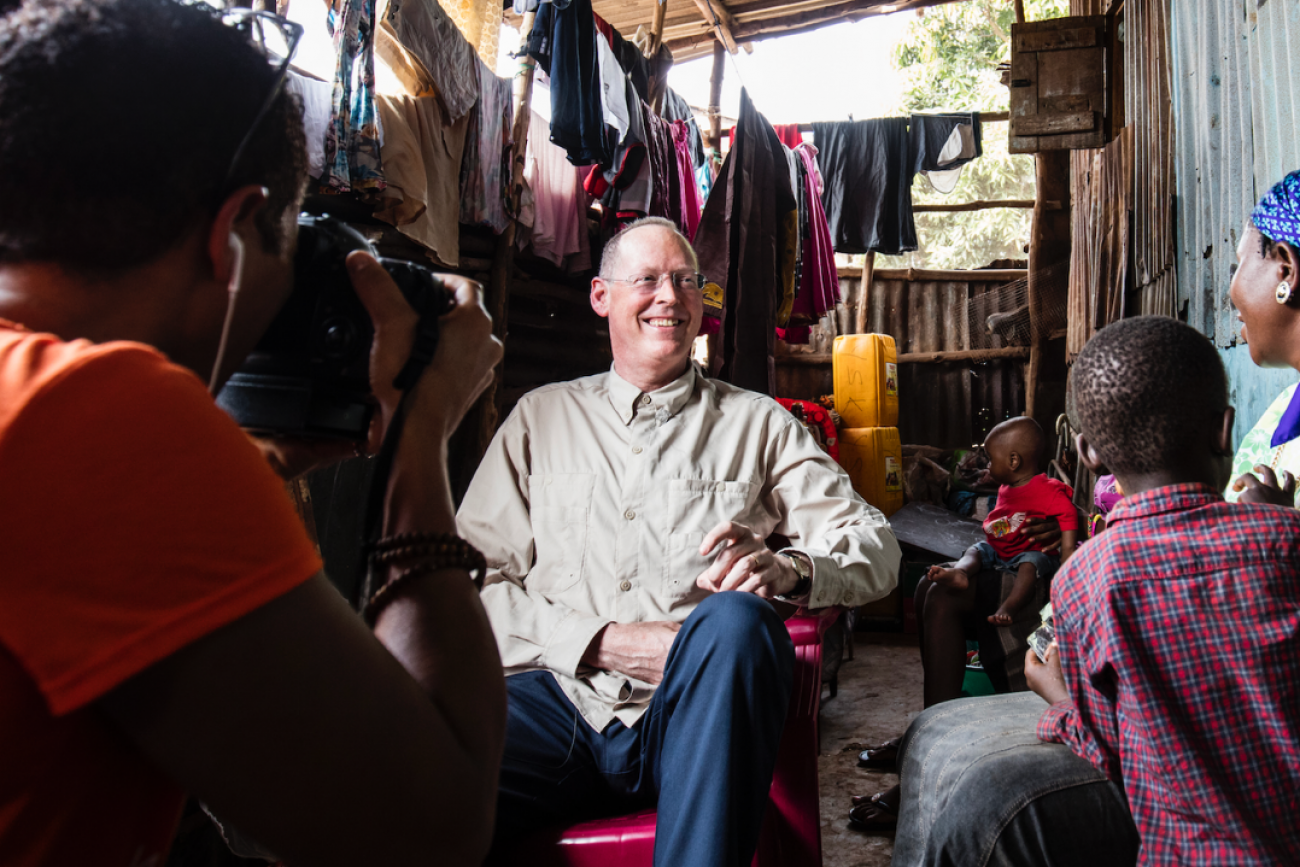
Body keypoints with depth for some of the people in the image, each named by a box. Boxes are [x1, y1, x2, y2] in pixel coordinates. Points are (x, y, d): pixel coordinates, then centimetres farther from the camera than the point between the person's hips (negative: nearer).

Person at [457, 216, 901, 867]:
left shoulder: (757, 424, 15)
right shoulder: (540, 415, 16)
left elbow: (876, 551, 7)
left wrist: (785, 568, -16)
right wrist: (601, 642, -9)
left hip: (691, 714, 2)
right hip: (559, 697, -1)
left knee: (737, 619, -35)